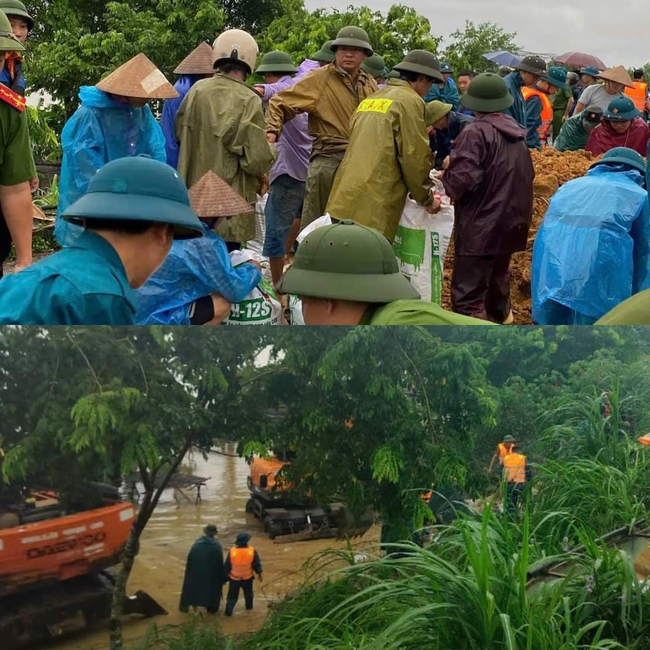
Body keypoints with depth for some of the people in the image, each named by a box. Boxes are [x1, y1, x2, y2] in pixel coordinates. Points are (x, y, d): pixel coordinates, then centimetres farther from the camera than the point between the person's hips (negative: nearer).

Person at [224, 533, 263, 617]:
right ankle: (249, 607, 41)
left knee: (232, 596, 12)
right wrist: (259, 574, 9)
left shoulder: (232, 552, -20)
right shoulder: (252, 551, -19)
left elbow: (227, 566, -8)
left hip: (234, 578, -1)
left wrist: (226, 575, 7)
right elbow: (257, 564, -7)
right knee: (248, 593, 26)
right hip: (248, 578, 1)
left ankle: (228, 611, 7)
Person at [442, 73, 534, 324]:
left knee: (467, 294, -9)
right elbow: (528, 175, 18)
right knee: (497, 274, 29)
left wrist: (446, 182, -4)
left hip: (482, 224, -9)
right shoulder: (517, 133, 10)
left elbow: (462, 177, -25)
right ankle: (501, 316, 48)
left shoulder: (477, 132, -17)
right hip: (511, 220, 9)